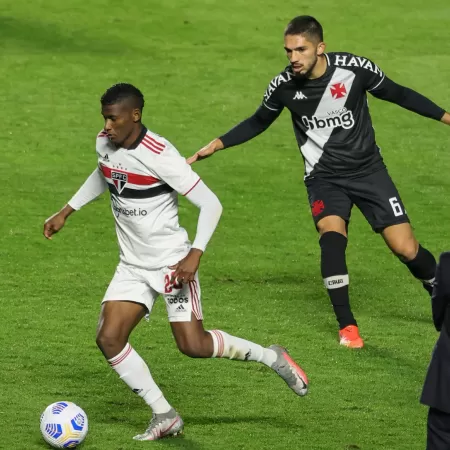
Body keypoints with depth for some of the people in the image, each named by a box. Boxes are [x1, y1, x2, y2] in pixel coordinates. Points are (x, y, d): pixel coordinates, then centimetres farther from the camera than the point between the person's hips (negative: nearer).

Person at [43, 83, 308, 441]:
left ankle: (271, 358, 11)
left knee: (193, 345, -13)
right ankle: (165, 417, 3)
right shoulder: (104, 144, -1)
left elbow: (210, 204, -20)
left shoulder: (160, 155, -23)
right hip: (132, 266, 7)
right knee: (109, 338, -8)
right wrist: (66, 212, 24)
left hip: (172, 263, -7)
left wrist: (195, 254, -29)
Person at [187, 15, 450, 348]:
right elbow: (258, 123, 9)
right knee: (332, 236, -27)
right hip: (324, 177, 0)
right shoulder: (284, 86, -12)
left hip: (368, 169, 0)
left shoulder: (355, 69, -18)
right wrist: (217, 144, 0)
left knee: (405, 248, -6)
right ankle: (347, 326, -17)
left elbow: (396, 94, -1)